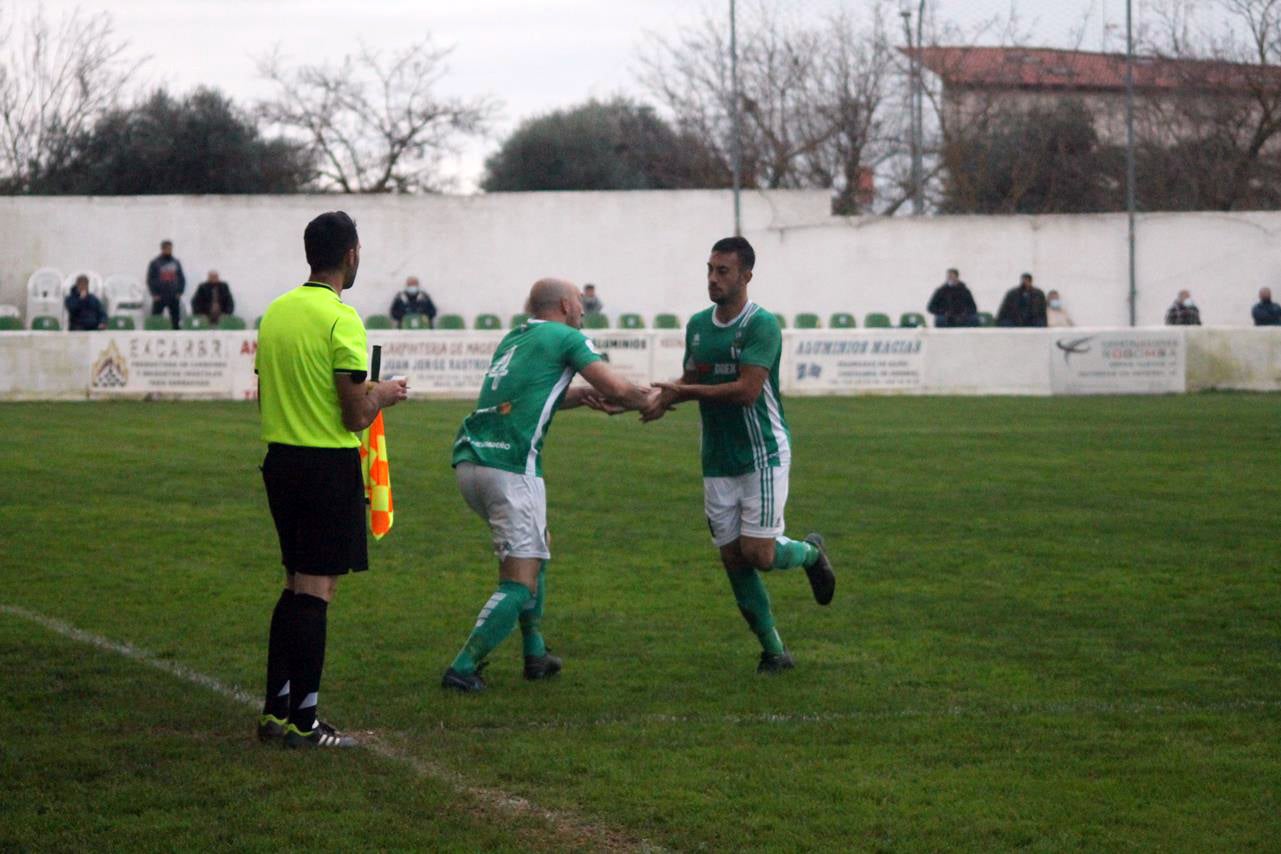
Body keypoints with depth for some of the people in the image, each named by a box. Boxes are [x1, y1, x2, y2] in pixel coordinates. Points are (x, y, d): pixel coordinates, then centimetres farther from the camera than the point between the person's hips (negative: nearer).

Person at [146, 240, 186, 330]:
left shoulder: (176, 262, 9)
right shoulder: (155, 263, -2)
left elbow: (182, 278, 13)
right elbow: (150, 280, -3)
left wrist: (180, 292, 0)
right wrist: (154, 294, -10)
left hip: (174, 298, 3)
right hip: (159, 298, -3)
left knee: (175, 319, 5)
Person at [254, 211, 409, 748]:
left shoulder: (275, 312, 9)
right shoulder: (340, 319, -15)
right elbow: (357, 415, -17)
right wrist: (384, 396, 5)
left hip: (280, 459, 7)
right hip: (329, 466, -7)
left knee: (295, 584, 16)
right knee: (317, 589, -2)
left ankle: (275, 712, 17)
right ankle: (303, 722, 0)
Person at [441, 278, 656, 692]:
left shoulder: (513, 340, 23)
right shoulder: (567, 339, 2)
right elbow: (617, 389, -4)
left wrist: (583, 394, 16)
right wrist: (651, 398, 16)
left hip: (469, 459, 8)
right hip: (511, 467, -8)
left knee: (538, 545, 27)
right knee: (520, 582, -5)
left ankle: (534, 652, 27)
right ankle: (463, 667, -13)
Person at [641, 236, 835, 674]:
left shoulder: (761, 325, -15)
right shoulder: (697, 324, 8)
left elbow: (746, 390, -22)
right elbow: (690, 380, 18)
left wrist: (683, 391, -18)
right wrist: (663, 400, -4)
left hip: (762, 457, -6)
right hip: (718, 461, 6)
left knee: (758, 554, -11)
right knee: (733, 559, 1)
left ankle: (810, 552, 24)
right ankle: (774, 650, 12)